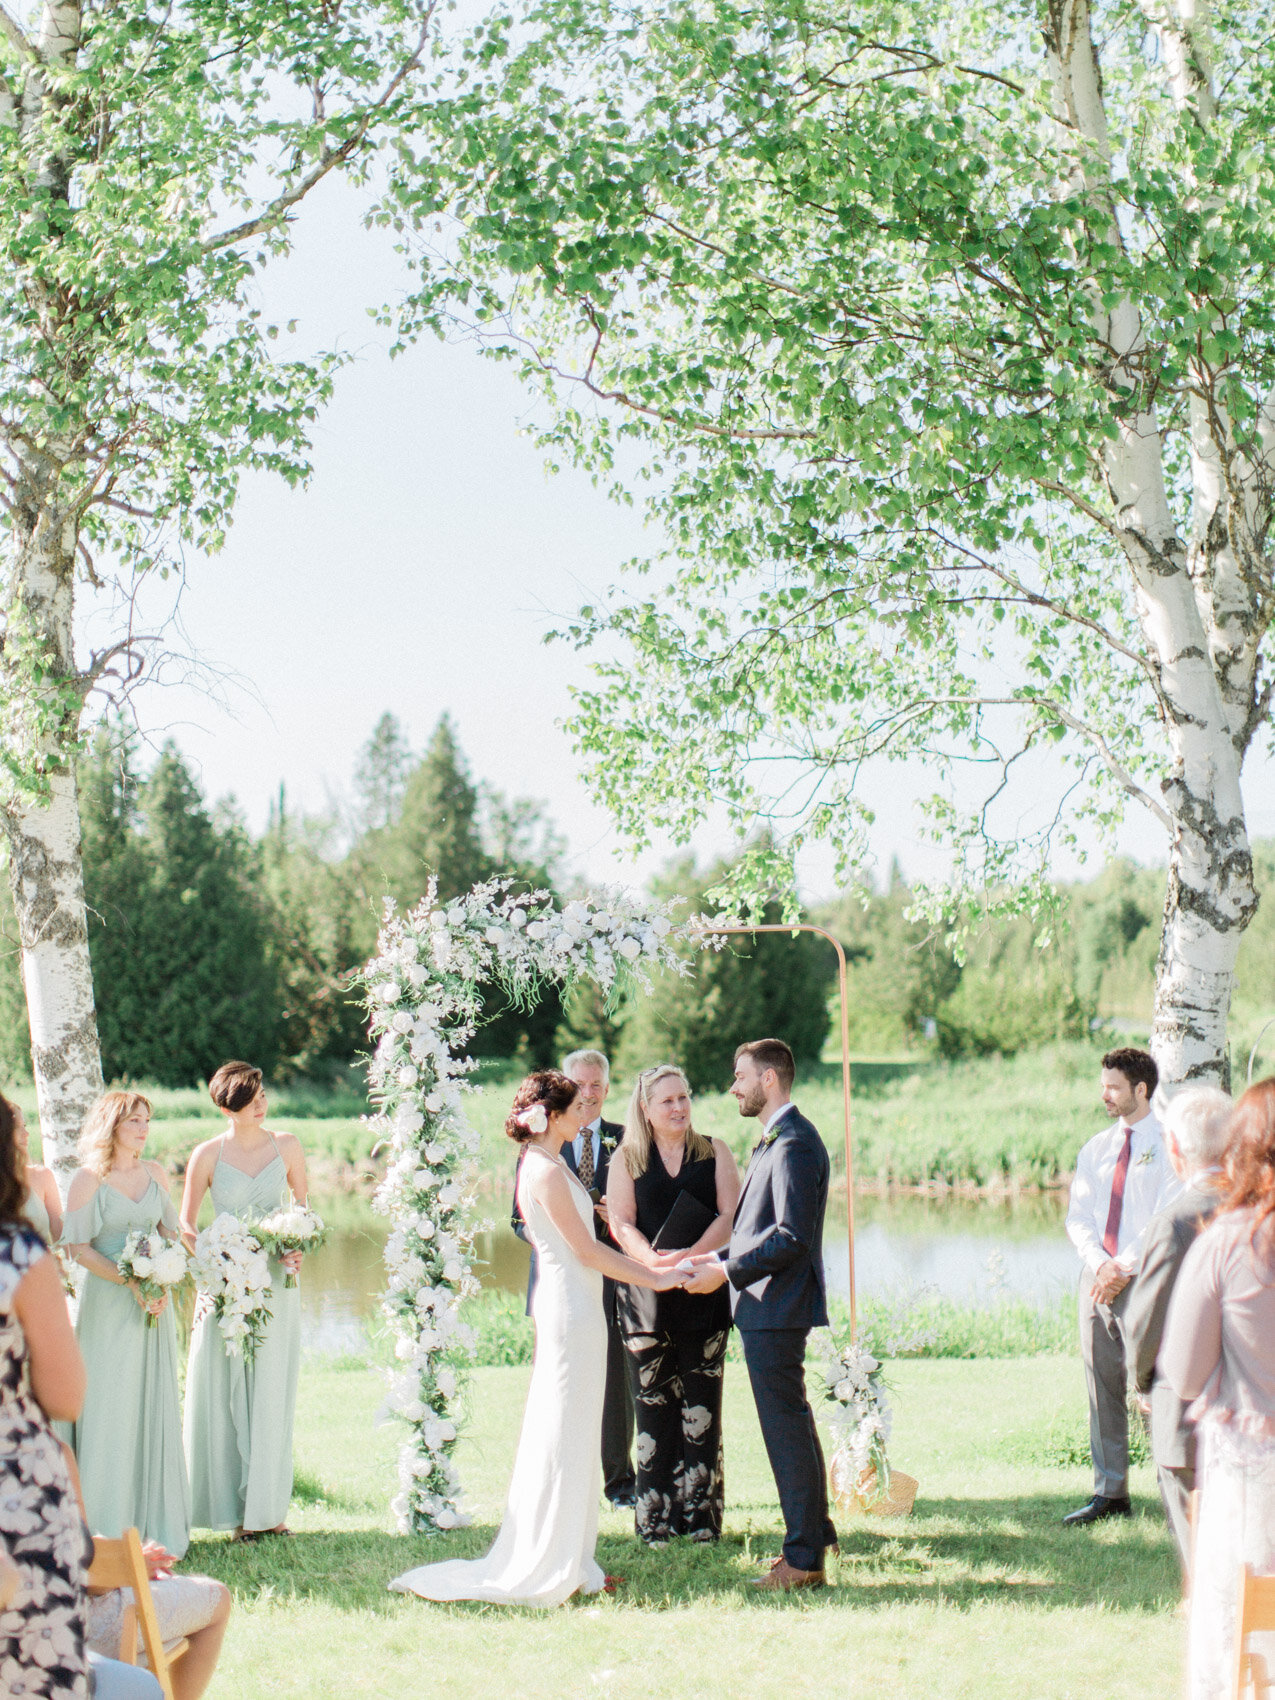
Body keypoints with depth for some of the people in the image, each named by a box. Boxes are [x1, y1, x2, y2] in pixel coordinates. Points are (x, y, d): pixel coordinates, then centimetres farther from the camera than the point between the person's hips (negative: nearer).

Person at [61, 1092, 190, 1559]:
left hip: (154, 1302, 5)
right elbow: (77, 1247, -9)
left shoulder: (155, 1174, 9)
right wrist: (131, 1283, -17)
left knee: (155, 1408, 5)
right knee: (109, 1410, -4)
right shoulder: (88, 1180, -6)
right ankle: (108, 1526, 1)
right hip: (108, 1306, -5)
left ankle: (154, 1519, 13)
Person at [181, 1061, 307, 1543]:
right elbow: (185, 1224, 5)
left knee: (271, 1393, 1)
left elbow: (304, 1209, 13)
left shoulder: (287, 1147, 5)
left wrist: (297, 1247, -6)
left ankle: (268, 1507, 7)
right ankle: (233, 1506, 4)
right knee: (225, 1391, -1)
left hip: (277, 1283, 1)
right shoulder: (207, 1155, 0)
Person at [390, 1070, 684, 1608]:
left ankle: (568, 1561, 19)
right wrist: (651, 1278, -8)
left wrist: (648, 1267, 18)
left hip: (574, 1306, 10)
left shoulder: (547, 1166, 14)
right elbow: (585, 1250, -16)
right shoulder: (546, 1171, -16)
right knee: (565, 1435, -5)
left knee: (573, 1436, 13)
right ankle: (546, 1568, 0)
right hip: (570, 1307, -10)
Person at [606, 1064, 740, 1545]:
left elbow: (730, 1215, -1)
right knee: (653, 1403, 0)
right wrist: (653, 1261, -18)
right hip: (646, 1296, 0)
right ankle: (655, 1520, 4)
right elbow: (621, 1223, 1)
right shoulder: (627, 1159, 10)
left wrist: (689, 1256, -16)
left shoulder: (714, 1153, 10)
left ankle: (701, 1516, 4)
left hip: (704, 1290, 0)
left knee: (701, 1405, -1)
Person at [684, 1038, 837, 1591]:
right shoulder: (775, 1140, 16)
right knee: (791, 1425, 18)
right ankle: (814, 1531, 28)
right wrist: (721, 1257, 12)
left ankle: (804, 1558, 0)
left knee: (787, 1428, -5)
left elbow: (792, 1236, -23)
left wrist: (727, 1271, -19)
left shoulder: (794, 1144, -18)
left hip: (776, 1308, -11)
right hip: (767, 1307, 11)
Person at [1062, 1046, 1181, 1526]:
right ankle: (1110, 1492, 11)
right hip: (1097, 1277, 6)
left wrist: (1123, 1269, -14)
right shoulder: (1096, 1149, 15)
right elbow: (1078, 1217, 11)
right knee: (1102, 1383, 6)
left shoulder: (1168, 1146, -2)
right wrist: (1100, 1263, -7)